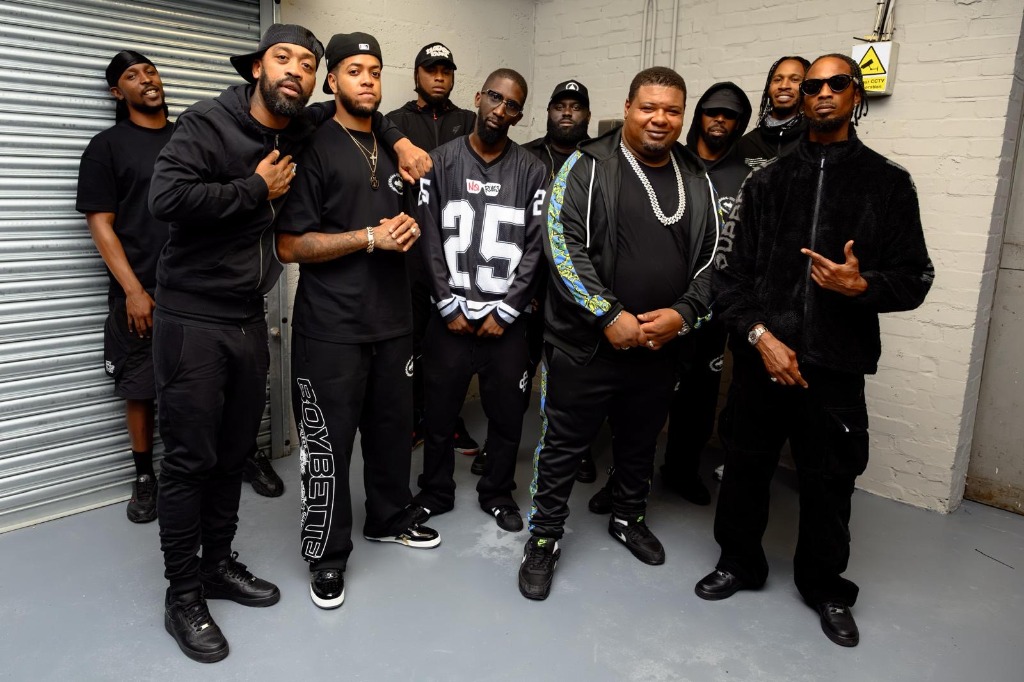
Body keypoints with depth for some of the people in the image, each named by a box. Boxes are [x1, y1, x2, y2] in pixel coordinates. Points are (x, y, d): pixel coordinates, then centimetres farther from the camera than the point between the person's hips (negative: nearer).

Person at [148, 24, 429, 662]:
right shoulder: (208, 122, -11)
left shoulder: (302, 130, 6)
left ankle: (218, 563, 33)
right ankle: (183, 596, 17)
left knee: (234, 452, 15)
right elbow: (167, 196, -27)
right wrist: (257, 189, -18)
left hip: (250, 320, 6)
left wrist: (400, 140, 8)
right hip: (193, 318, -6)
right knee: (191, 458, 0)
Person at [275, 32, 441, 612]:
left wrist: (410, 229, 3)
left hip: (394, 319, 6)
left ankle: (390, 519, 38)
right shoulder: (313, 147, -6)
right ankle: (328, 556, 20)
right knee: (329, 443, 2)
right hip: (332, 328, -6)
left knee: (393, 427, 16)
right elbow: (290, 245, -13)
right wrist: (371, 237, -16)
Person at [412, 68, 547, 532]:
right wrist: (449, 306, -7)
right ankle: (435, 492, 31)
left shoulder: (532, 171, 2)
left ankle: (498, 494, 32)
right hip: (451, 316, 0)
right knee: (439, 414, 9)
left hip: (507, 320, 1)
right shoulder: (441, 161, 2)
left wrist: (505, 311, -8)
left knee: (508, 415, 10)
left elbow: (535, 247, -2)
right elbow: (430, 240, -1)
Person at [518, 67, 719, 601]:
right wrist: (610, 316, -19)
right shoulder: (587, 166, -7)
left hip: (660, 346, 5)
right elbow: (563, 246, -14)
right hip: (584, 343, -4)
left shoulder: (698, 179, 8)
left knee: (640, 441, 22)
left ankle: (629, 518, 45)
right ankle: (544, 538, 25)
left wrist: (683, 314, -9)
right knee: (563, 445, 6)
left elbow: (710, 257, 8)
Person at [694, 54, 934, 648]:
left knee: (830, 481, 10)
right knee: (746, 467, 11)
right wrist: (760, 335, -10)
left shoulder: (889, 182, 5)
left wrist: (862, 285, -18)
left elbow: (916, 277, 2)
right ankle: (739, 562, 34)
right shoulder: (766, 182, 8)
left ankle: (826, 586, 33)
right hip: (761, 358, 1)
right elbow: (731, 271, 2)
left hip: (835, 365, -1)